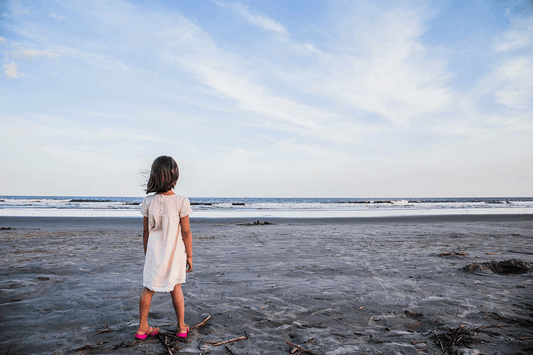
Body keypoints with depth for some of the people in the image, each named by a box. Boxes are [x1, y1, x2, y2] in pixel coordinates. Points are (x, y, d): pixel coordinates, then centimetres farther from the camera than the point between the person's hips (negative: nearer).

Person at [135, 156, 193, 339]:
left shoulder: (148, 202, -9)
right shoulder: (181, 202, -18)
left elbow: (146, 232, 0)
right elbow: (186, 232, -12)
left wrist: (147, 255, 13)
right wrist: (189, 256, -1)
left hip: (154, 255, 2)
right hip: (175, 255, -1)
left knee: (148, 290, 17)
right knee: (176, 289, 16)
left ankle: (143, 328, 29)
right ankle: (181, 327, 29)